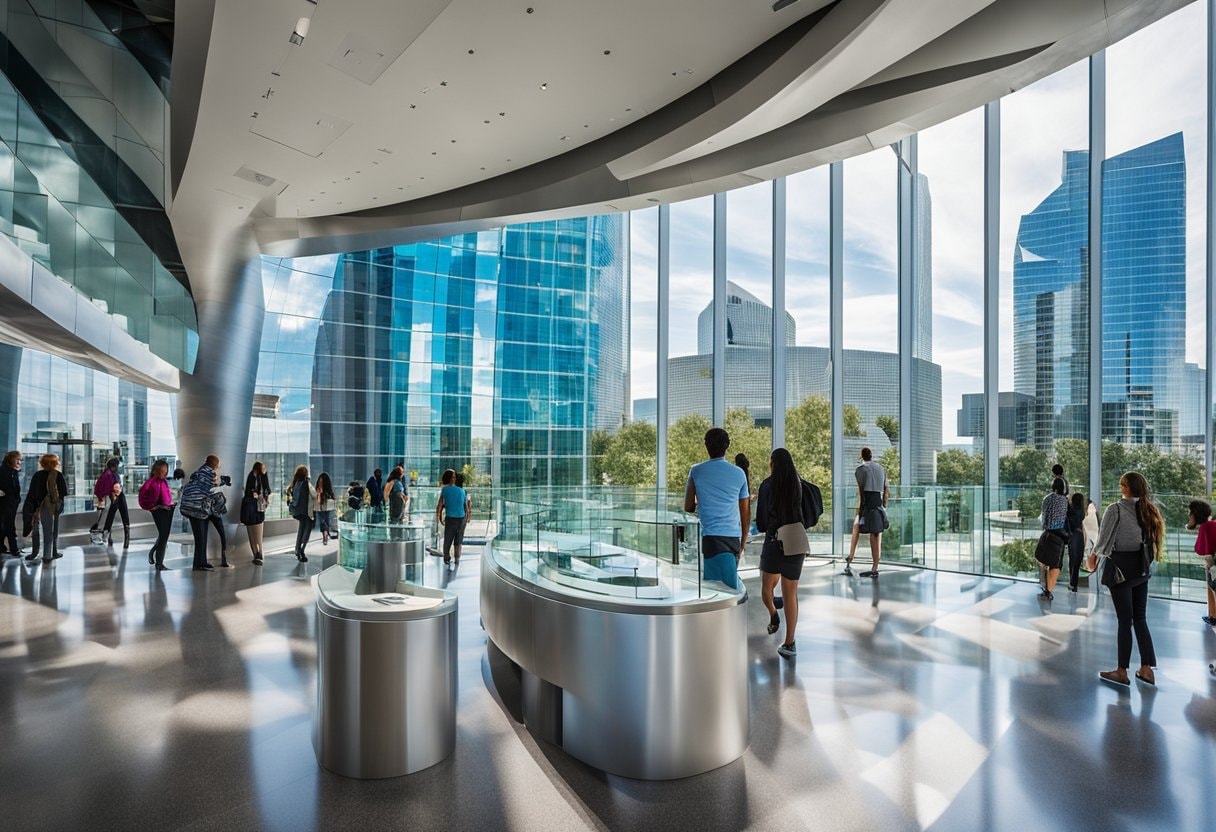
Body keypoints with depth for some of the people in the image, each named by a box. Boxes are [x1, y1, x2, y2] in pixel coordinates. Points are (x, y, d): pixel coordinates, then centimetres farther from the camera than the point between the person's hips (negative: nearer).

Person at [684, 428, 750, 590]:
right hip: (734, 537, 3)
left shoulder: (696, 471, 1)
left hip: (711, 536, -3)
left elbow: (688, 507, 6)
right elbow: (746, 513, 11)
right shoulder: (739, 474, 8)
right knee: (729, 585, 14)